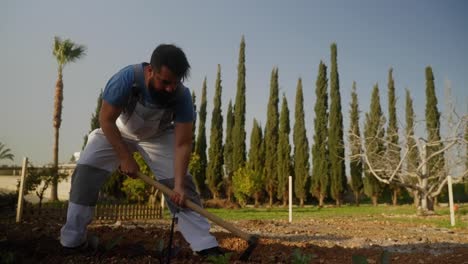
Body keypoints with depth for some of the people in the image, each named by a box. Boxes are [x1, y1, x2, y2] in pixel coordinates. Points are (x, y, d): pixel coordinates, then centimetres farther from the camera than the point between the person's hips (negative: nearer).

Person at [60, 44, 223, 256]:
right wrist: (125, 157, -27)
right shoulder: (126, 78, -37)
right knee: (85, 171, -16)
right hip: (118, 131, 0)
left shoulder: (182, 96, -33)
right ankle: (72, 240, 2)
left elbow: (183, 144, -29)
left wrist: (179, 185, -36)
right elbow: (106, 120, -26)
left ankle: (205, 245, -6)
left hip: (158, 136, 0)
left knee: (181, 181, -13)